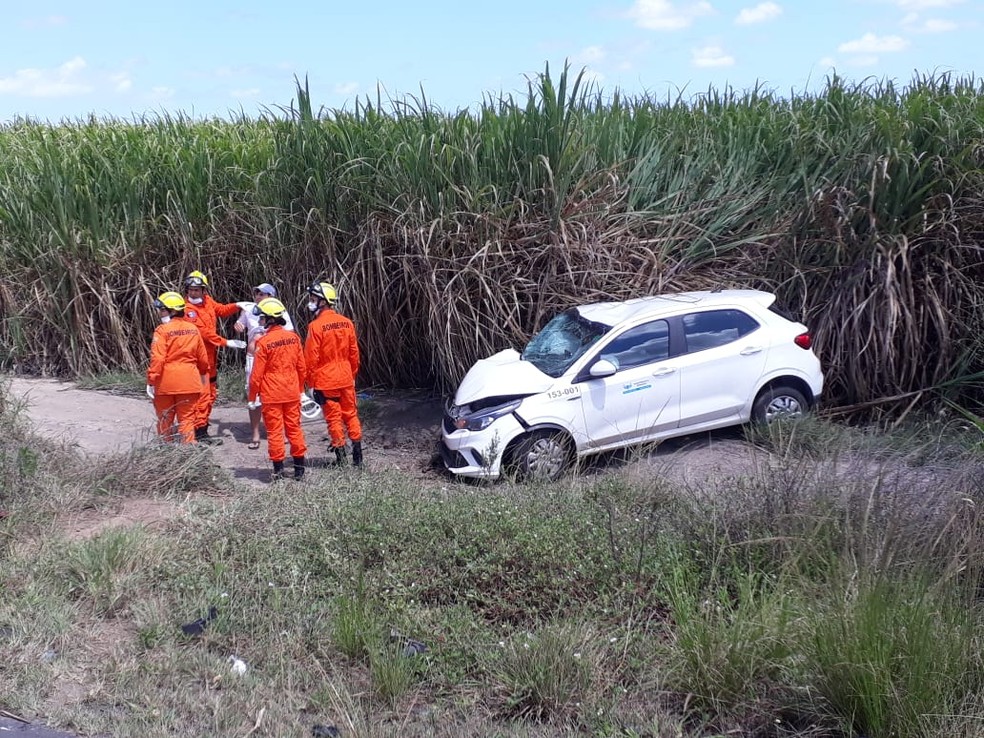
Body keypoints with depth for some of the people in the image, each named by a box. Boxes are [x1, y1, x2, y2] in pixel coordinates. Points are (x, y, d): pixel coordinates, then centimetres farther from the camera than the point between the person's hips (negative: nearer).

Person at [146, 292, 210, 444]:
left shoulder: (162, 330, -12)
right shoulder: (193, 329, 4)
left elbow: (157, 358, -18)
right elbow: (202, 356, 11)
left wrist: (151, 381, -15)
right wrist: (204, 373, 28)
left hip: (166, 381, -3)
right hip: (189, 381, 3)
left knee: (164, 420, 12)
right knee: (187, 419, 8)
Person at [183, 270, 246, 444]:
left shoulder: (207, 301, 9)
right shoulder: (187, 308, -15)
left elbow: (222, 310, 25)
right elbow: (203, 331, -20)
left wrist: (237, 306, 6)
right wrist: (226, 342, -20)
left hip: (210, 357, 9)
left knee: (211, 394, 16)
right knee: (202, 394, -11)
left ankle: (202, 429, 28)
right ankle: (200, 433, -6)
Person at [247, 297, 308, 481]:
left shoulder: (264, 342, -15)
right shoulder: (293, 337, 0)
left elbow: (257, 373, -10)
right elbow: (301, 367, 8)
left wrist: (252, 396, 0)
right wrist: (300, 389, 20)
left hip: (271, 394, -4)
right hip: (292, 392, 5)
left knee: (275, 431, 4)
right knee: (294, 428, 12)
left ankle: (278, 469, 8)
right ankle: (299, 468, 17)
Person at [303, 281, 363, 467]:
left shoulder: (316, 326, -16)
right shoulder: (347, 323, 1)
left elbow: (311, 358, -14)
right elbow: (354, 352, 8)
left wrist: (311, 381, -4)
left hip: (325, 381, -5)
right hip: (346, 378, 5)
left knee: (333, 417, 3)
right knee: (351, 414, 13)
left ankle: (340, 456, 6)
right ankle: (357, 454, 17)